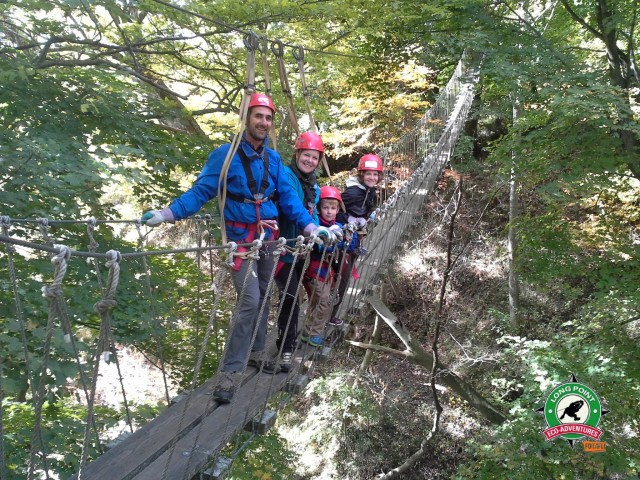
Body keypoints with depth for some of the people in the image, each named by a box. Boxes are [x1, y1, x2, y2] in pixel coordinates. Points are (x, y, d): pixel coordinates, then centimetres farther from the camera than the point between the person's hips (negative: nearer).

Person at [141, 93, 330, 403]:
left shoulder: (273, 159, 6)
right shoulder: (226, 154, -11)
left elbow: (288, 196, 7)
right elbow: (201, 191, -13)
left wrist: (309, 226, -1)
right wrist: (167, 214, -23)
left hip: (267, 237, 6)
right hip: (240, 238, -6)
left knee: (263, 297, 13)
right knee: (249, 300, -14)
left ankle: (255, 352, 31)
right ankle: (231, 370, -6)